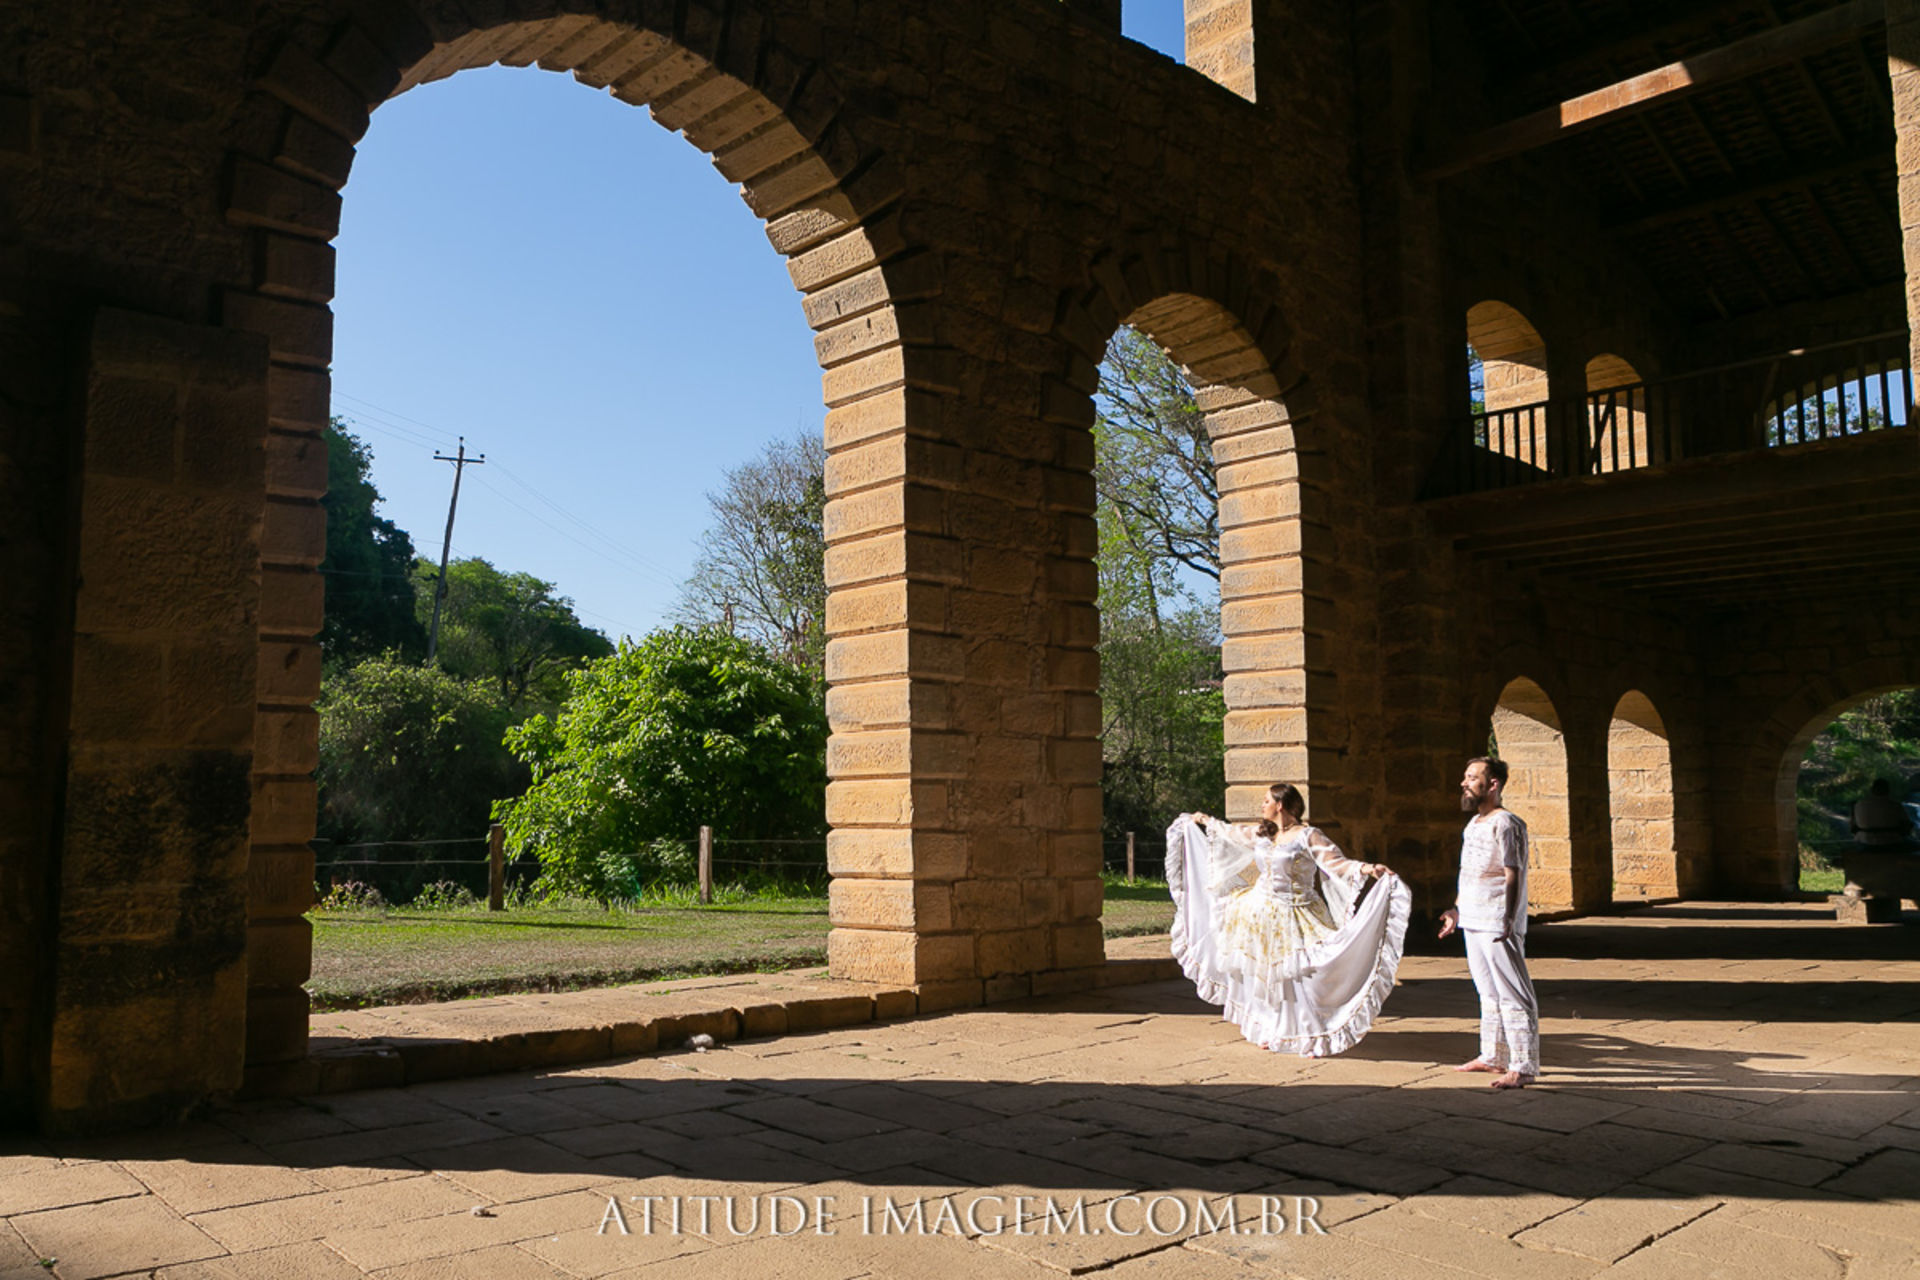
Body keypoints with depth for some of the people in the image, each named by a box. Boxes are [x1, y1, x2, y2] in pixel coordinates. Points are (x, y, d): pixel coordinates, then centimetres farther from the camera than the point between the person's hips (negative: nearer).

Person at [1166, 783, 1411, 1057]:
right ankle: (1270, 1031, 28)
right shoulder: (1262, 835, 8)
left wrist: (1367, 869, -37)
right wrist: (1205, 821, 38)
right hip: (1260, 912, 7)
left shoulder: (1308, 836, -12)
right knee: (1262, 975, 12)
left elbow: (1337, 862, -20)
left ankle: (1315, 1037, 1)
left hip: (1291, 917, -7)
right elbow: (1233, 833, 26)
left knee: (1297, 976, -10)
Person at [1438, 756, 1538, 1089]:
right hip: (1472, 922, 10)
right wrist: (1457, 909, 25)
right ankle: (1492, 1057, 29)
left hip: (1498, 925, -10)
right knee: (1489, 994, 18)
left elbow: (1513, 876, -19)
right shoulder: (1474, 823, 15)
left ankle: (1523, 1067, -1)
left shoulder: (1505, 824, -14)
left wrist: (1509, 918, -27)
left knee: (1513, 996, -5)